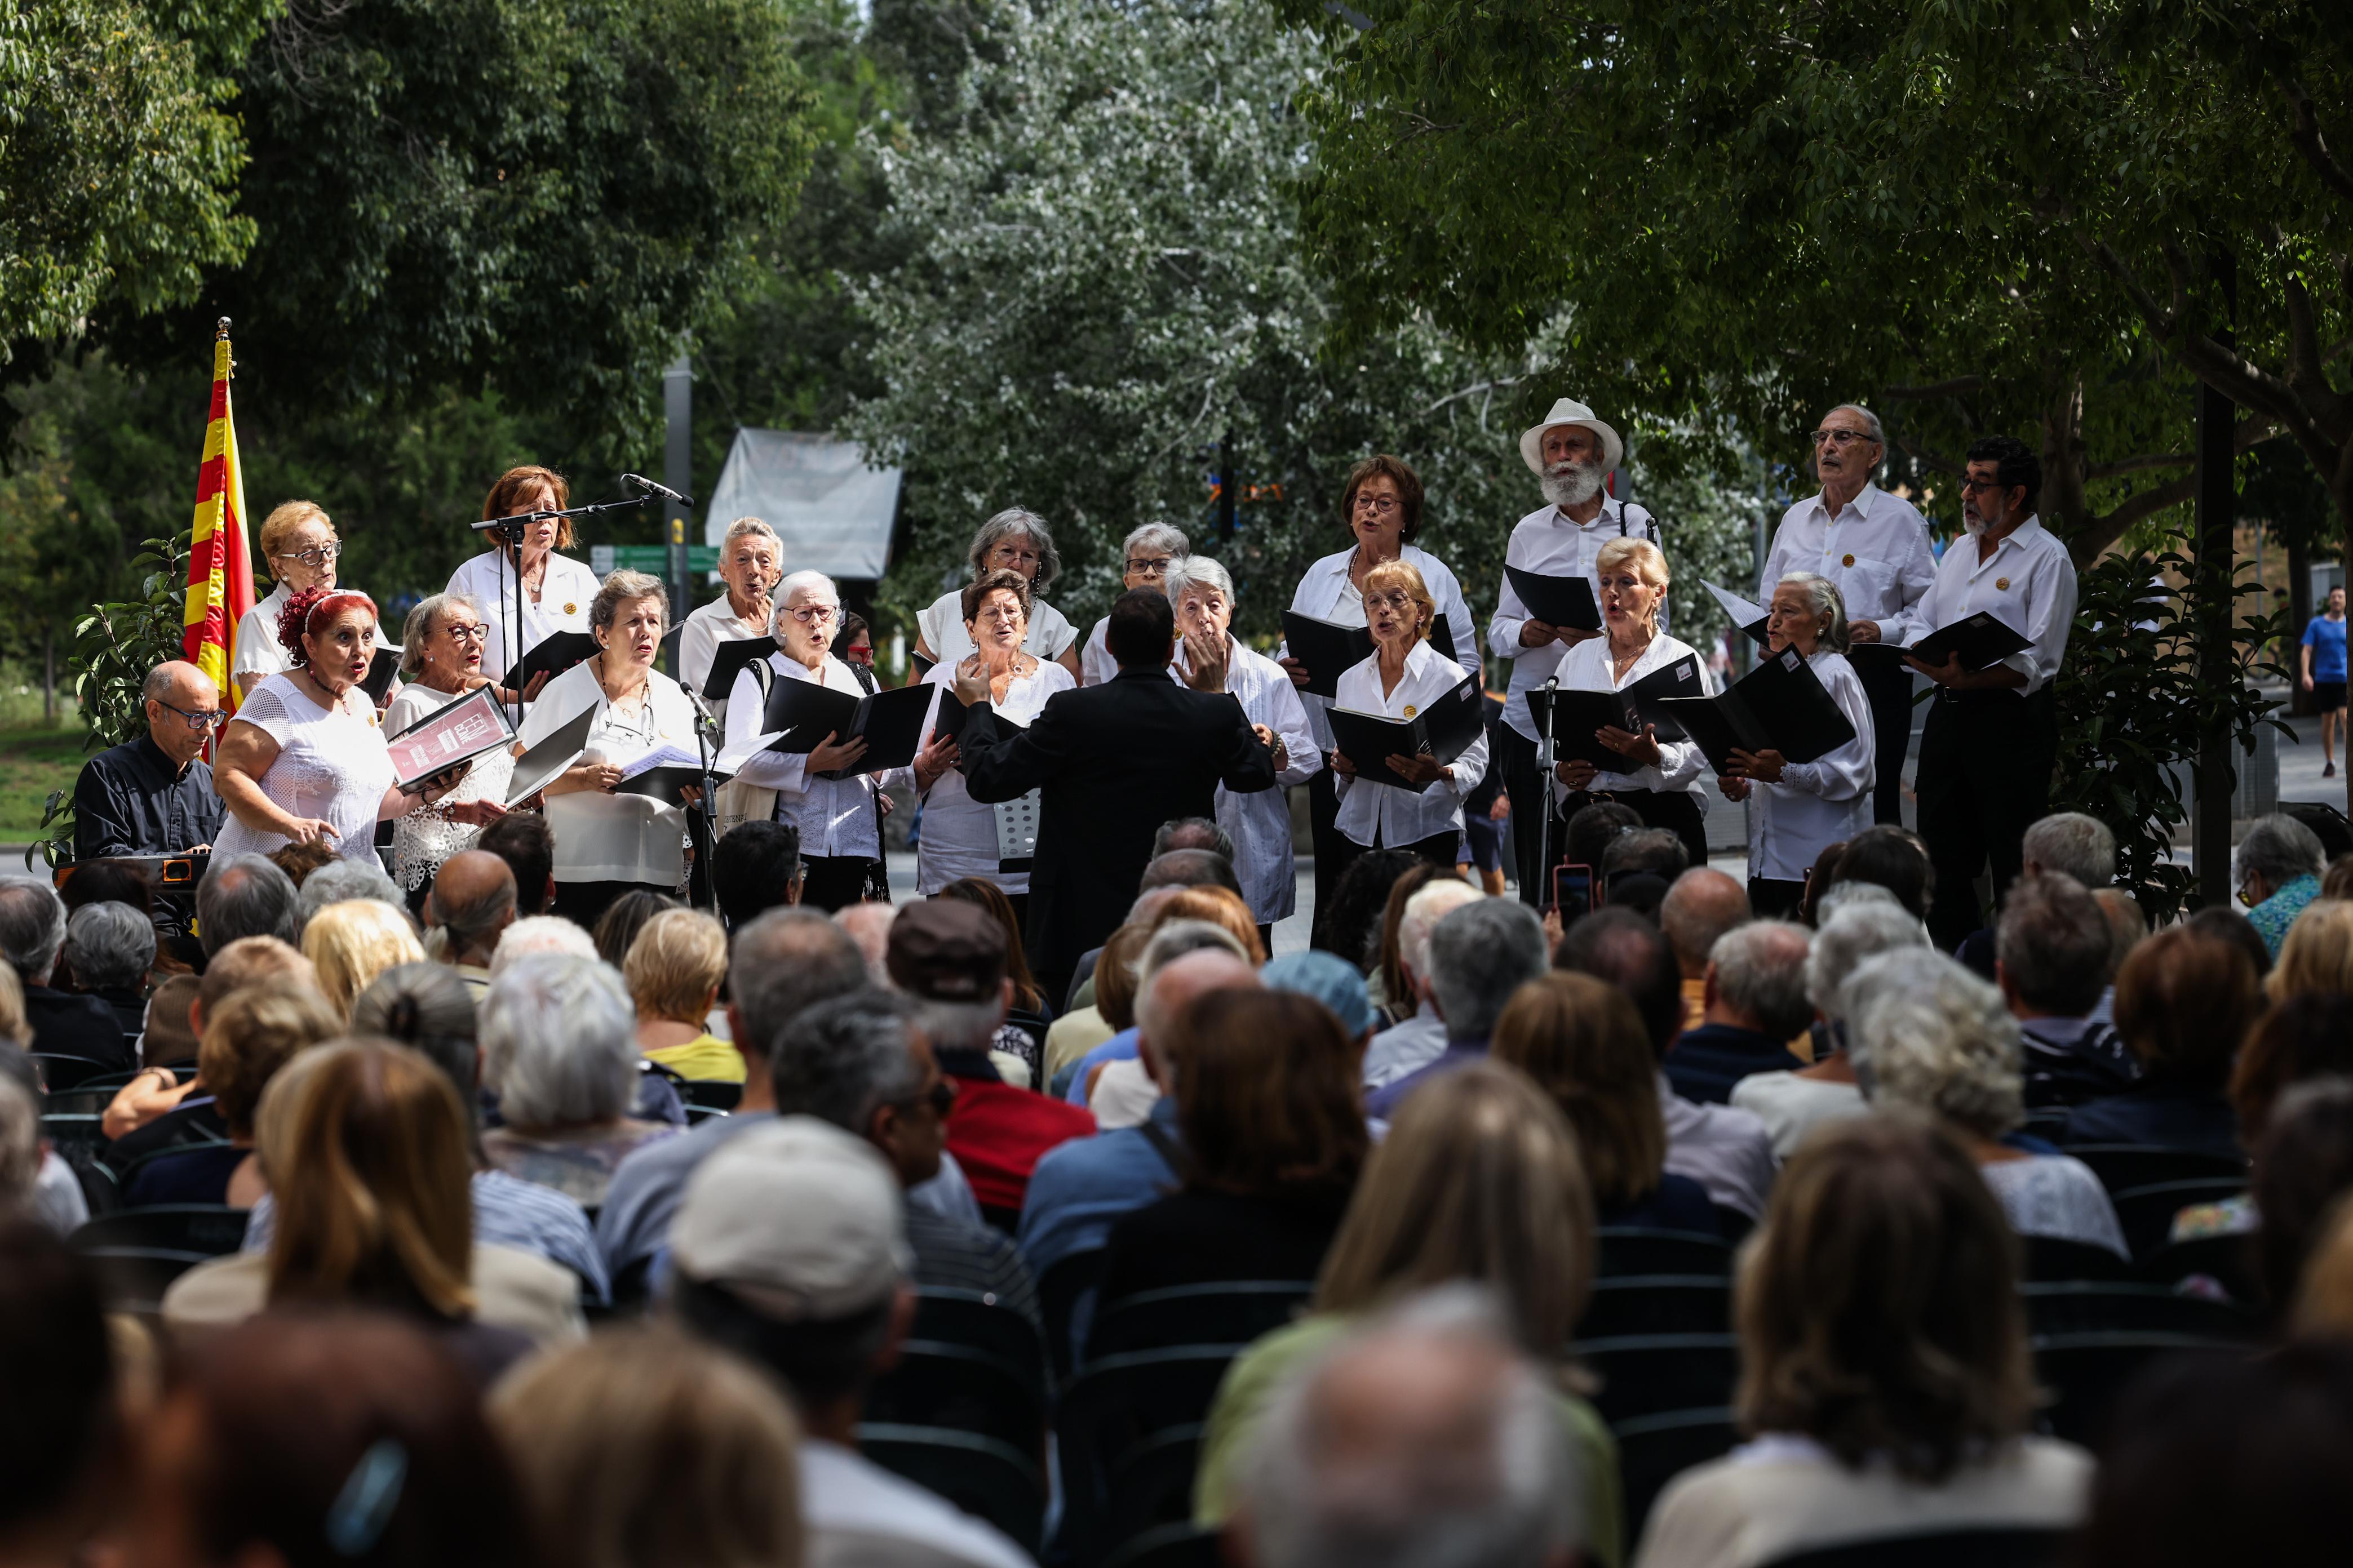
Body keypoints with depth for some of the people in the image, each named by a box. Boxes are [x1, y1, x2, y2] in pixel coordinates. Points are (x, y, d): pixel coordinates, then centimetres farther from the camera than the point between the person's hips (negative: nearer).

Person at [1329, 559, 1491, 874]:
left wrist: (1440, 773, -22)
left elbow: (1476, 759, -3)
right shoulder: (1350, 680, 13)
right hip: (1358, 832, 4)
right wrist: (1341, 764, -1)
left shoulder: (1449, 677, 0)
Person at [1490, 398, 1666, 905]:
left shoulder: (1637, 525, 10)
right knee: (1536, 877, 0)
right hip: (1533, 723, 2)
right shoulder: (1528, 532, 15)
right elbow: (1498, 631, 14)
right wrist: (1527, 634, -9)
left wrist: (1603, 639, -15)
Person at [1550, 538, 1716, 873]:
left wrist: (1654, 756, -23)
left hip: (1662, 812, -3)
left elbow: (1697, 753, -4)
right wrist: (1562, 772, -5)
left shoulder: (1684, 661, 5)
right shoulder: (1576, 659, 17)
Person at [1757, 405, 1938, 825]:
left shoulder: (1901, 519, 3)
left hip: (1873, 680, -4)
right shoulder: (1796, 519, 17)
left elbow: (1928, 610, -2)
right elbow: (1769, 600, 23)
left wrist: (1883, 631, -19)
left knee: (1872, 803, -7)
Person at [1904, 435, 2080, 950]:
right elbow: (1920, 627, 18)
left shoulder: (2047, 558, -6)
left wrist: (1969, 680, -28)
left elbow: (2037, 662, -15)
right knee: (1941, 859, 9)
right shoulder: (1960, 551, 18)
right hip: (1947, 714, 8)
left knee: (2014, 868, -6)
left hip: (2011, 719, -8)